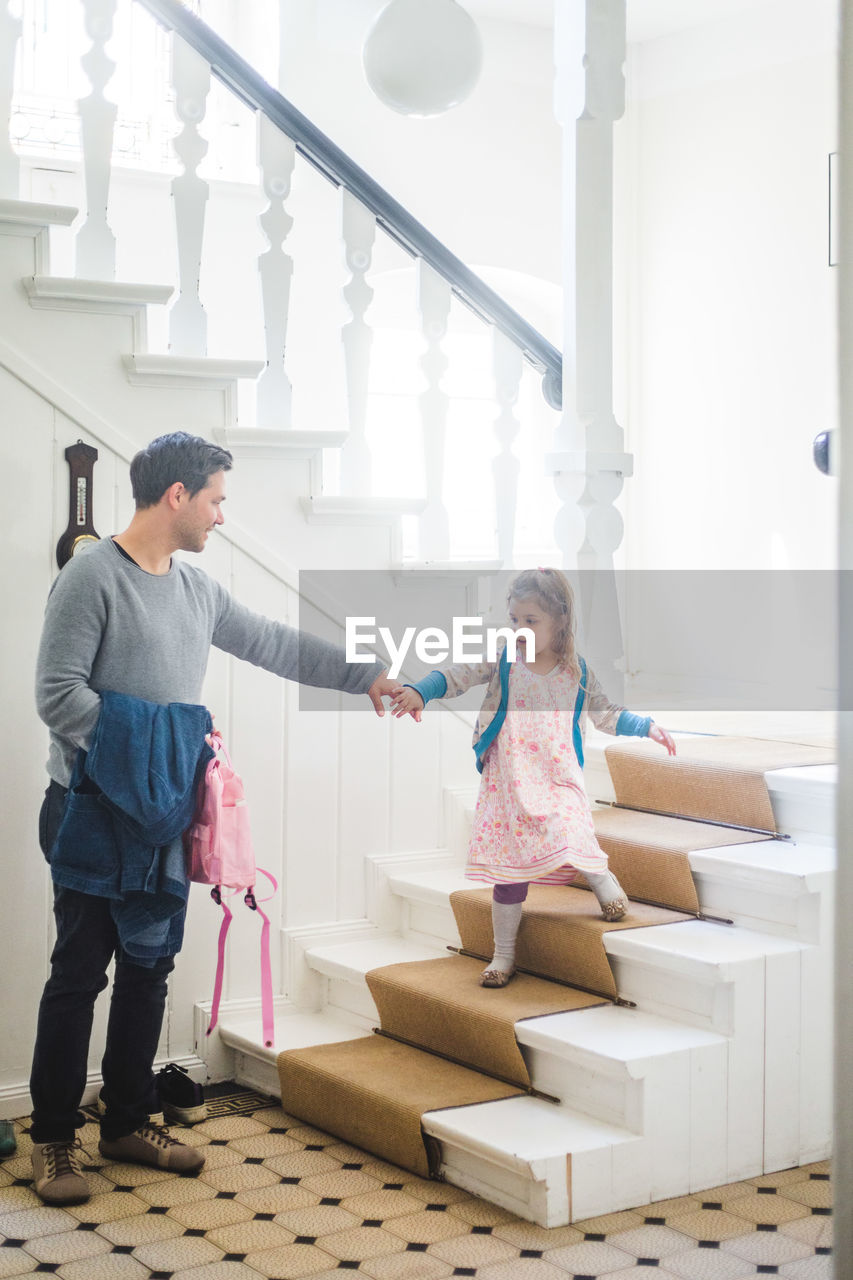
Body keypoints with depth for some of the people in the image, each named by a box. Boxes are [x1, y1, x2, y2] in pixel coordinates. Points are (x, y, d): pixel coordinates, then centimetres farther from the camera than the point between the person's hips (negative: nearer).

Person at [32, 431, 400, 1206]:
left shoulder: (196, 588, 12)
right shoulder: (92, 576, -12)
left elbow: (276, 645, 20)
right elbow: (58, 693, -16)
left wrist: (367, 677, 20)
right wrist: (149, 744, -17)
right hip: (93, 814, -7)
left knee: (149, 970, 12)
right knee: (79, 975, -1)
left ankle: (130, 1122, 25)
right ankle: (55, 1139, 11)